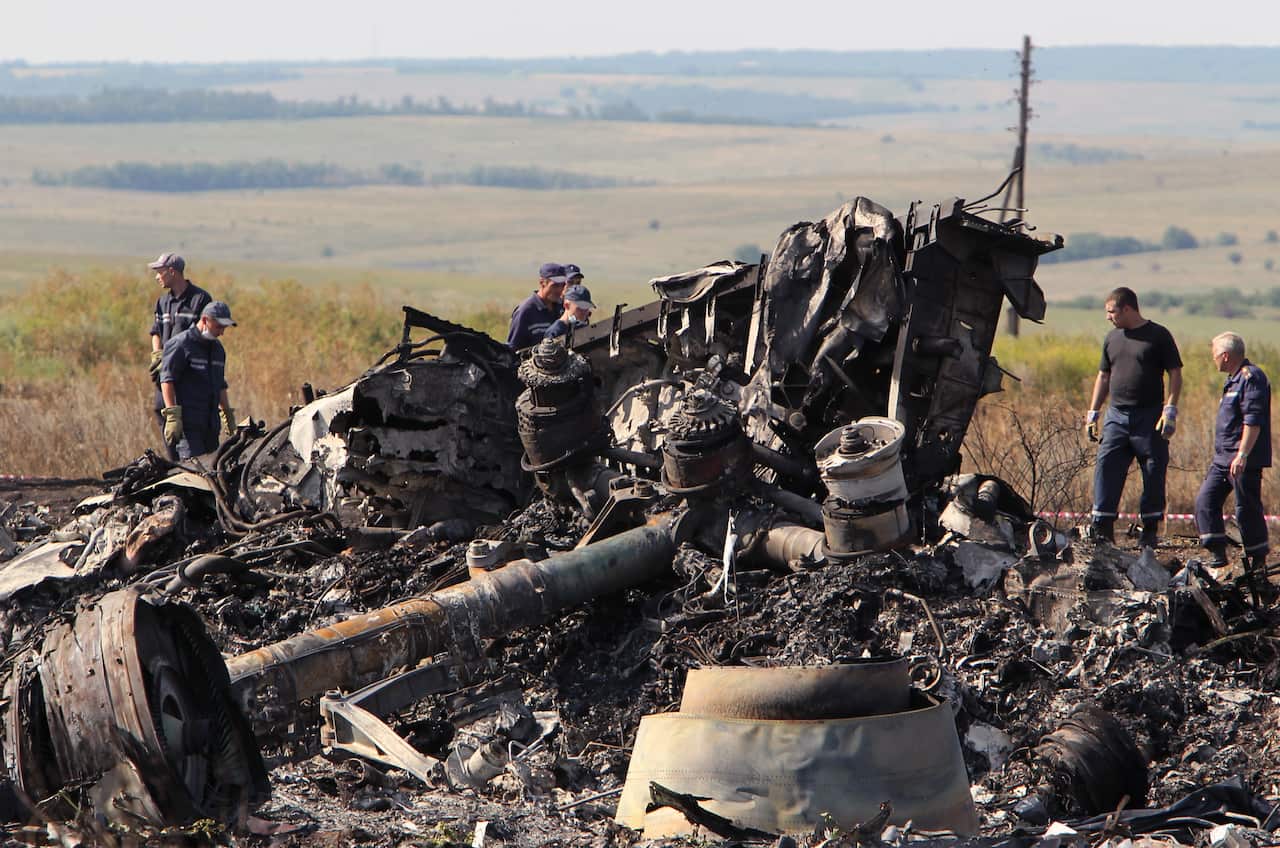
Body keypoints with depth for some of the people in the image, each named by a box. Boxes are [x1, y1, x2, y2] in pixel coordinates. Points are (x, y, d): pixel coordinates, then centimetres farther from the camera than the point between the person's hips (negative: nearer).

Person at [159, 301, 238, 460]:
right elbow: (167, 380, -13)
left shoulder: (217, 348, 19)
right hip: (188, 422, -8)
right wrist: (172, 415, -20)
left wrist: (228, 414, 25)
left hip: (210, 423, 8)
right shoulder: (181, 344, -7)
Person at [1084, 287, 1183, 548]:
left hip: (1149, 418, -4)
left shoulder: (1158, 336, -2)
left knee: (1154, 473, 0)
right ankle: (1102, 528, -4)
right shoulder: (1112, 338, 14)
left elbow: (1175, 375, -3)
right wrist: (1093, 412, 15)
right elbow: (1103, 376, 21)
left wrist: (1170, 410, -13)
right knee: (1106, 468, -5)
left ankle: (1150, 529, 10)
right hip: (1116, 416, 4)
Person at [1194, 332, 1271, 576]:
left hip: (1245, 461, -10)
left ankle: (1257, 562, 4)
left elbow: (1253, 421, -22)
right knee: (1205, 500, 4)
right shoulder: (1234, 380, 19)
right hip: (1223, 459, 10)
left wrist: (1242, 455, -27)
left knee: (1247, 509, -5)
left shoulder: (1251, 377, -14)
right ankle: (1218, 554, 5)